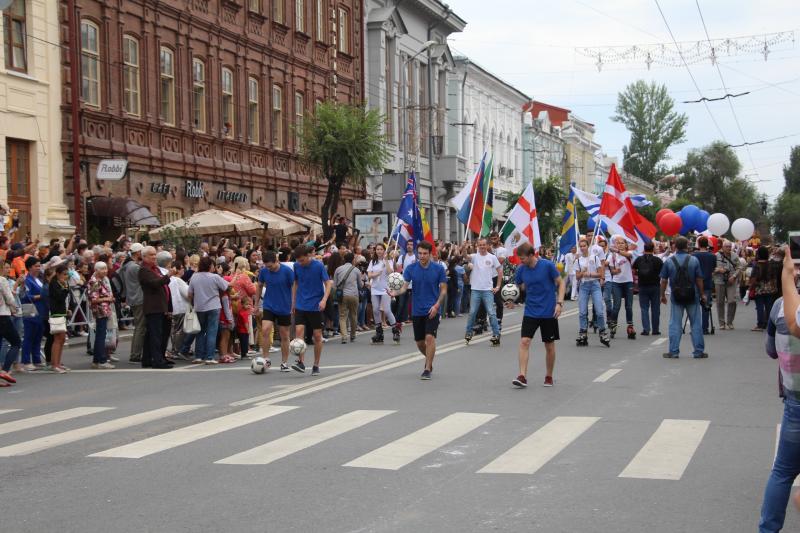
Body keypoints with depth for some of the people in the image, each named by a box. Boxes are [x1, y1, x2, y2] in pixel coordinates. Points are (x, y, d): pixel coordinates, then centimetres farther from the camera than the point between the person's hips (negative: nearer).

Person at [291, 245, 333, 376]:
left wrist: (324, 300, -23)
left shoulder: (319, 266, -11)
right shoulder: (297, 266, 1)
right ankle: (301, 362, -10)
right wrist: (293, 301, 14)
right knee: (299, 330, -13)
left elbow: (328, 284, -9)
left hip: (315, 306, -3)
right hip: (300, 305, 3)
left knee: (317, 335, 2)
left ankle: (316, 365, 13)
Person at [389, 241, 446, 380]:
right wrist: (396, 292, -30)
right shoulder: (411, 268, -2)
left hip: (432, 310, -3)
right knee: (419, 342, 10)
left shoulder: (438, 268, -5)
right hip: (417, 310, 3)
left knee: (430, 337, -18)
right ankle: (429, 360, 40)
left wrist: (436, 305, -15)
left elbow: (443, 290, -2)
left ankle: (427, 369, -9)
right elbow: (405, 286, -8)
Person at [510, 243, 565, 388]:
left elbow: (561, 283, -5)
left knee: (549, 345, 7)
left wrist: (559, 302, -14)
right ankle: (522, 376, -12)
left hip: (549, 312, -3)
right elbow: (518, 286, 13)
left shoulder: (547, 265, -13)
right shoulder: (521, 269, -2)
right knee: (524, 341, -12)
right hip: (530, 311, 3)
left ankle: (549, 377, 23)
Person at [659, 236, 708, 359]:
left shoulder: (669, 261, -4)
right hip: (692, 296, 0)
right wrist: (702, 294, 8)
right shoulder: (694, 260, -5)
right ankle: (698, 351, 10)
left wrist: (662, 295, 11)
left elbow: (663, 280, -1)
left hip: (676, 297, 0)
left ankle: (673, 351, 5)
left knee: (675, 324, 6)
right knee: (696, 324, 7)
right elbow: (699, 279, -3)